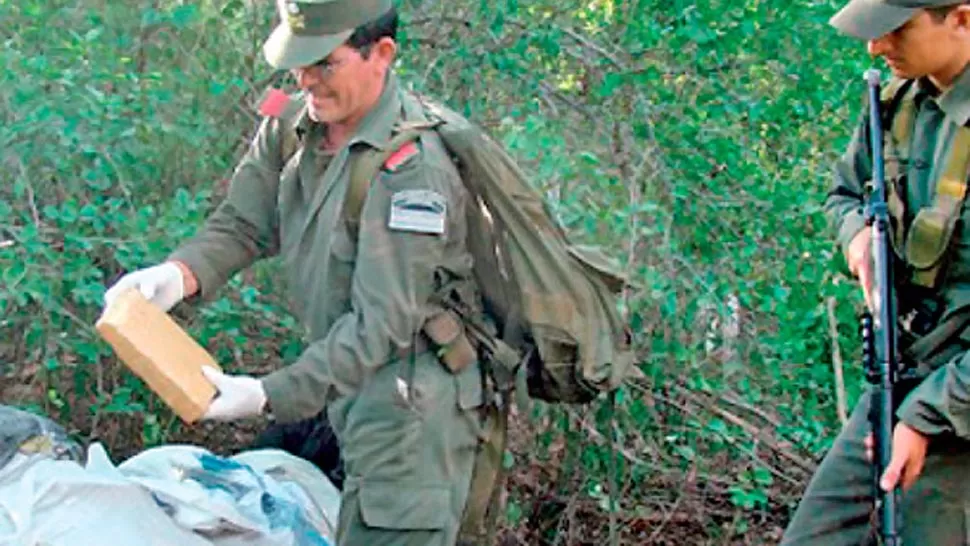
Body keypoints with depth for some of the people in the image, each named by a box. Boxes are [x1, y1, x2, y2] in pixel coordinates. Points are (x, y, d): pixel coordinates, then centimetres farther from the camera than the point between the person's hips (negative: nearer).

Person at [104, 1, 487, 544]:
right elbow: (242, 223, 1)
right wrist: (180, 273, -21)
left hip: (412, 409, -8)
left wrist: (271, 396, -29)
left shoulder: (412, 171, -25)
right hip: (350, 394, 8)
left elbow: (380, 324, -25)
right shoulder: (292, 127, 1)